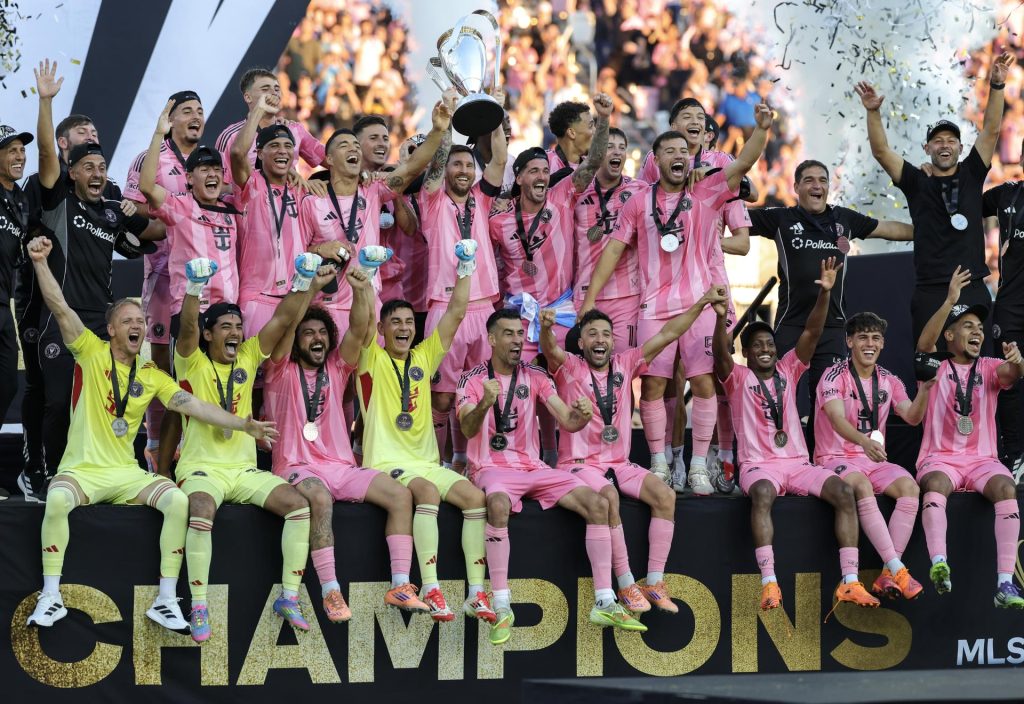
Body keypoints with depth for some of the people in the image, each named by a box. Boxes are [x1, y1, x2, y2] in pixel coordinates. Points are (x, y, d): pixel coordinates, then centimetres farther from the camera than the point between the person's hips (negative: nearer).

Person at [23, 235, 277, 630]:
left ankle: (166, 600, -17)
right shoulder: (92, 352, 0)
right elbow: (60, 308, -10)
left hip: (126, 474, 3)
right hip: (81, 468, -3)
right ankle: (51, 597, -24)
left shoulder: (152, 376, 9)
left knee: (178, 501, -23)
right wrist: (41, 262, -22)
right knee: (57, 500, -37)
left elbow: (193, 406, 5)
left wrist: (244, 425, -3)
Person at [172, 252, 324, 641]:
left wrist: (304, 285, -12)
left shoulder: (248, 359, 11)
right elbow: (187, 327, -19)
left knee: (299, 504, -16)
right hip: (202, 467, -5)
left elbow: (282, 320, 2)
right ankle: (199, 609, -29)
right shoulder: (192, 363, 0)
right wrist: (195, 289, -36)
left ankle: (289, 597, -8)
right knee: (201, 512, -36)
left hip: (244, 469, 5)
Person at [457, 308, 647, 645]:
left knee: (597, 502, -15)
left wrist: (580, 416, -24)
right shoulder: (473, 380, -3)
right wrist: (484, 405, -40)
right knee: (498, 505, -40)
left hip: (533, 467, 5)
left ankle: (604, 603, -12)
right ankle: (502, 607, -35)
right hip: (492, 468, -5)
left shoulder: (535, 377, 8)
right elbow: (467, 429, -19)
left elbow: (567, 422, 0)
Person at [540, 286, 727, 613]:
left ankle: (655, 582, -16)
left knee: (665, 495, -18)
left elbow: (666, 335, 6)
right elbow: (551, 350, -25)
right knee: (608, 498, -34)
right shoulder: (570, 368, -3)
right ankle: (626, 585, -27)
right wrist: (546, 328, -49)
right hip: (579, 464, -5)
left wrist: (702, 303, -2)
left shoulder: (624, 364, 9)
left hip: (619, 463, 5)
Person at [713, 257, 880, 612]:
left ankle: (849, 582, -27)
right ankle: (769, 582, -46)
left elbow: (812, 333, 3)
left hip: (798, 463, 4)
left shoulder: (788, 370, 14)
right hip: (758, 465, -4)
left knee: (844, 492, -23)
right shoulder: (737, 378, 5)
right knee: (762, 494, -40)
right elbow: (721, 353, -16)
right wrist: (720, 318, -35)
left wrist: (824, 294, -13)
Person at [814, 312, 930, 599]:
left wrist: (925, 387, -21)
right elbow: (837, 420, -25)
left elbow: (912, 417, -2)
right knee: (861, 486, -38)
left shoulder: (889, 381, 10)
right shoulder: (835, 376, -8)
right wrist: (864, 442, -44)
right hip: (836, 458, -5)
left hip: (874, 458, 5)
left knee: (909, 486, -26)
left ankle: (887, 575, -31)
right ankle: (897, 569, -41)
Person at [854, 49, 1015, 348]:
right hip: (930, 292, -1)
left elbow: (991, 130, 3)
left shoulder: (971, 175, 11)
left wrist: (996, 85, -9)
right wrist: (873, 112, -17)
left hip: (974, 290, 1)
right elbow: (881, 151, -2)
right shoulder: (917, 183, 8)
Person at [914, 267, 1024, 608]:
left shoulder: (989, 368, 13)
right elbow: (924, 343, -14)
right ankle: (938, 564, -55)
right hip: (939, 458, -2)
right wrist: (950, 300, -25)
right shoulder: (936, 367, 8)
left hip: (982, 460, 2)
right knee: (935, 484, -37)